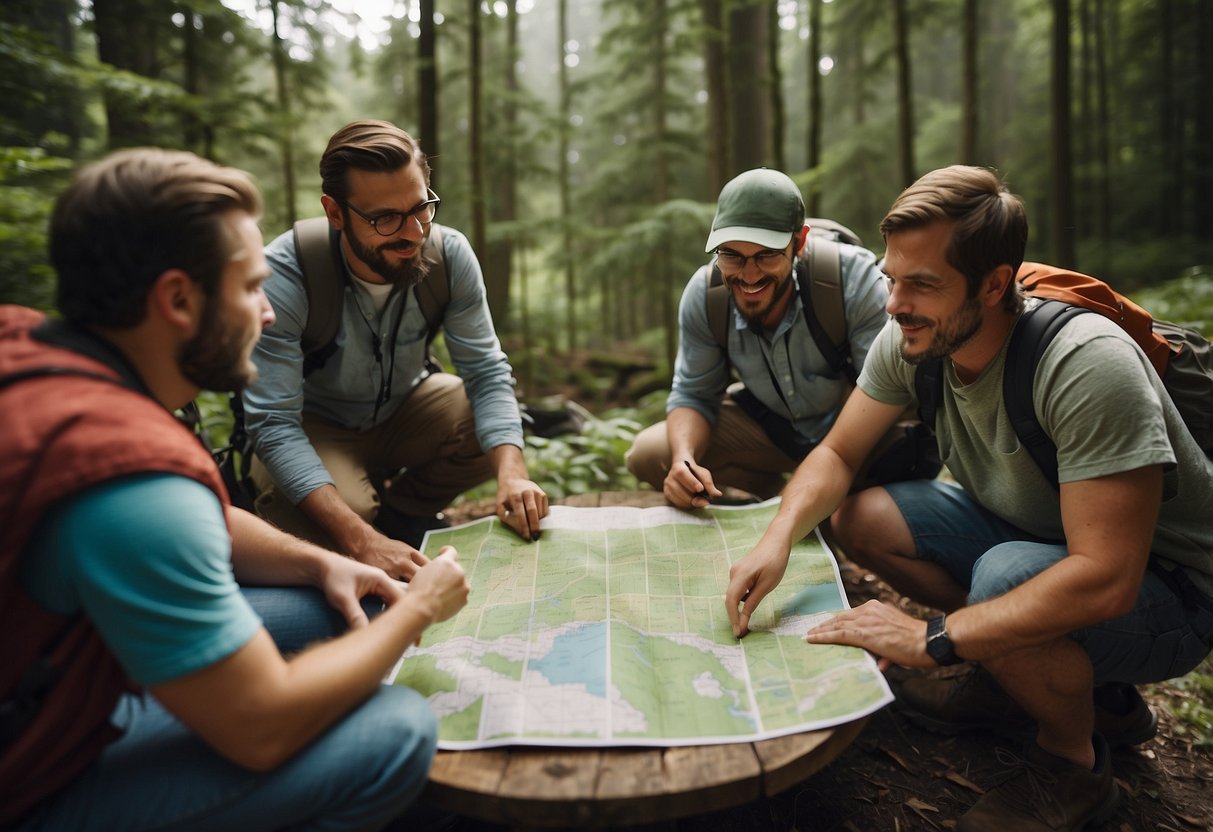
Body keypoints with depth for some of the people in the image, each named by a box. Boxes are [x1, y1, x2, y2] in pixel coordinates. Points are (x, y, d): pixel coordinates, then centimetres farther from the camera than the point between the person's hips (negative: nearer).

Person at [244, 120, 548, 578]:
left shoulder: (450, 254, -20)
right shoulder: (283, 276, -30)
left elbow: (487, 371, -18)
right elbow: (274, 423, -33)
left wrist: (512, 473, -38)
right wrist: (363, 541, -46)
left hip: (405, 410, 4)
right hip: (312, 430, -4)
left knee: (500, 434, -20)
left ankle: (402, 513, 3)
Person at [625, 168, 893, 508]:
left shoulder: (855, 279, -29)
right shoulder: (703, 295, -18)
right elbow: (693, 395, -8)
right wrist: (684, 460, -30)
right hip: (768, 425, 3)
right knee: (647, 455, -10)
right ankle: (773, 488, 8)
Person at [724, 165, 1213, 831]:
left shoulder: (1088, 364, -34)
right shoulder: (909, 341, -14)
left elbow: (1105, 580, -36)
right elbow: (837, 455, -5)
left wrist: (931, 639, -35)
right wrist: (778, 539, -25)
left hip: (1160, 585, -6)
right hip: (1019, 532, 7)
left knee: (1007, 574, -36)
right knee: (861, 519, -10)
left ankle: (1074, 762, -3)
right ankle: (1029, 669, 6)